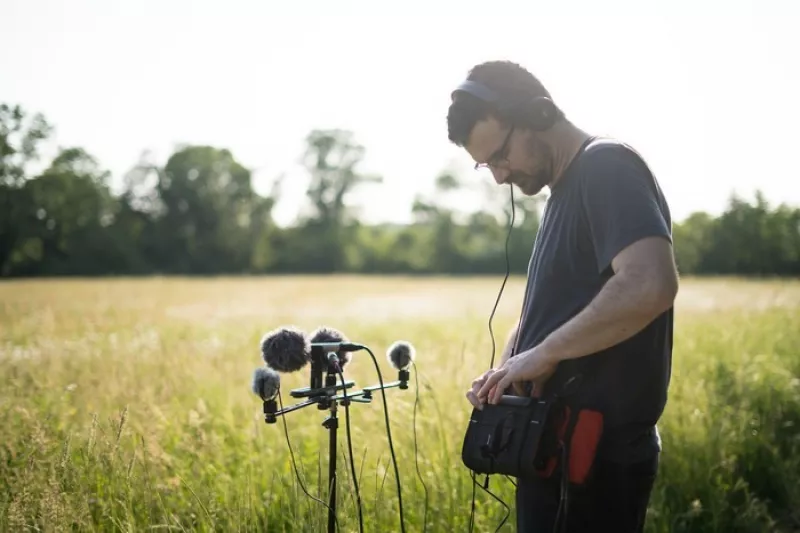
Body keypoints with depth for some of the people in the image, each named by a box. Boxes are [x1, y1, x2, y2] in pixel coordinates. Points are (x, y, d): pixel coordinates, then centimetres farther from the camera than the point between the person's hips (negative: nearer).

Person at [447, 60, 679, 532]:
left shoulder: (607, 169, -13)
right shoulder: (565, 190, 17)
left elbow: (650, 285, -30)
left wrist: (543, 353, -21)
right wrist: (505, 374, 4)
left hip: (597, 455, -10)